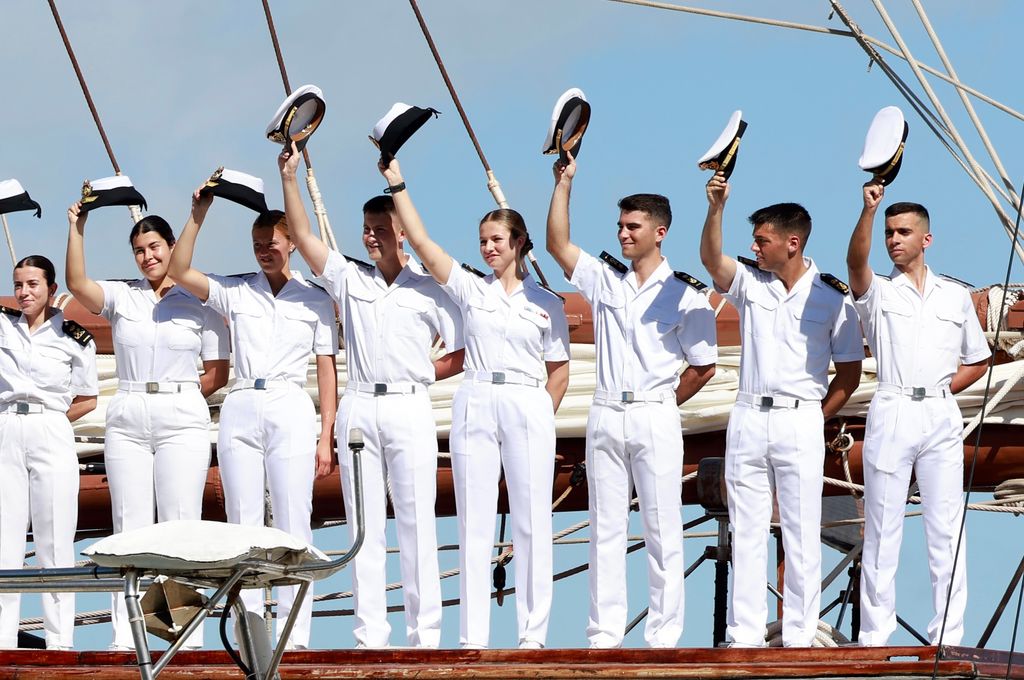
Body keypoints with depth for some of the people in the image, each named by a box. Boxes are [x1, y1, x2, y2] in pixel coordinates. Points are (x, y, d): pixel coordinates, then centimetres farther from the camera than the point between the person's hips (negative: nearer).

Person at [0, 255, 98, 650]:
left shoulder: (74, 338, 4)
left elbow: (87, 400, 9)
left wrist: (48, 421, 0)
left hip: (52, 437, -2)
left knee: (54, 539, -2)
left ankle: (60, 640, 0)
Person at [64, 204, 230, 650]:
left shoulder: (199, 303, 6)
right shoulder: (121, 297, 10)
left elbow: (219, 373, 6)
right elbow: (77, 283, -9)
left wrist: (178, 395, 1)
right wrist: (76, 228, -15)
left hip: (182, 420, -2)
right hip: (127, 419, 2)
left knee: (181, 524, -6)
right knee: (129, 525, -1)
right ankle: (124, 635, -2)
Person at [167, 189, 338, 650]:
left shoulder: (314, 299, 8)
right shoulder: (236, 292, 12)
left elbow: (327, 369, 7)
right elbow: (179, 271, 1)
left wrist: (327, 436, 0)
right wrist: (199, 214, -4)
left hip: (291, 408, -2)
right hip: (240, 409, 2)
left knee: (293, 523, -6)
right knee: (242, 523, 1)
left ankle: (295, 633, -6)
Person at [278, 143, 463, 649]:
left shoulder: (429, 288, 5)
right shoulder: (349, 279, 12)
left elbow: (462, 355, 7)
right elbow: (302, 236, 4)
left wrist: (421, 374, -2)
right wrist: (289, 178, -3)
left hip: (409, 408, -3)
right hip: (358, 410, 3)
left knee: (416, 522, -3)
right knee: (364, 525, 2)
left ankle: (425, 633, -2)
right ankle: (370, 633, 3)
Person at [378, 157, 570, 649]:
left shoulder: (547, 304, 8)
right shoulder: (470, 288, 9)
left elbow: (559, 370, 10)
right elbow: (421, 241, 1)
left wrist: (542, 418, -1)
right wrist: (396, 183, -4)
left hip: (528, 408, -1)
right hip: (475, 405, 1)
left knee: (531, 521, -1)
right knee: (474, 521, 0)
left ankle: (533, 632, 4)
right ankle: (472, 635, 2)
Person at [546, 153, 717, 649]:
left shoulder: (684, 294, -1)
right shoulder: (604, 280, 10)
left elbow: (703, 367, 2)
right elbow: (557, 244, 2)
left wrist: (661, 404, 3)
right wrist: (564, 184, -3)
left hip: (655, 417, -4)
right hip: (605, 417, 4)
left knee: (662, 529, -1)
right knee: (605, 529, 5)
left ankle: (664, 637, 0)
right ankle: (604, 635, 8)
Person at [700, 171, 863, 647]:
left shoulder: (832, 298, 0)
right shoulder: (749, 282, 6)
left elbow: (850, 371, 5)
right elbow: (711, 258, -14)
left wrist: (818, 418, -2)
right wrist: (716, 208, -28)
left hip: (801, 423, -3)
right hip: (748, 419, 3)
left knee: (802, 534, 0)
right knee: (747, 531, 4)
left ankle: (799, 636, 3)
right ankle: (744, 636, 7)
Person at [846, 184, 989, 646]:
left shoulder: (955, 296, 13)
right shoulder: (878, 292, 5)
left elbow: (977, 361, 20)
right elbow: (856, 263, -18)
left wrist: (941, 390, 3)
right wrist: (868, 211, -33)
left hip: (941, 416, 2)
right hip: (891, 414, -2)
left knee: (947, 528, 1)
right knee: (882, 528, 0)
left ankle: (948, 636, 3)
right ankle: (875, 635, 2)